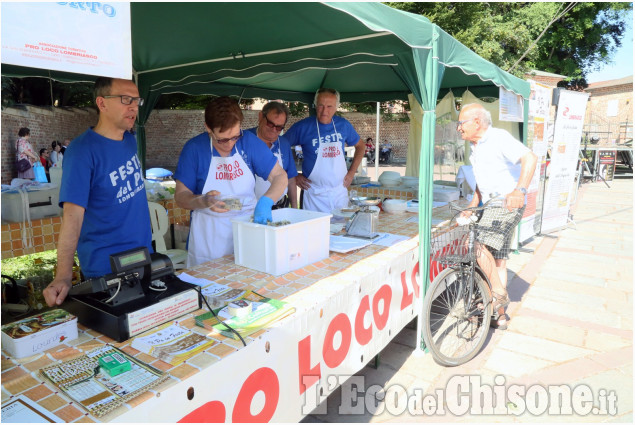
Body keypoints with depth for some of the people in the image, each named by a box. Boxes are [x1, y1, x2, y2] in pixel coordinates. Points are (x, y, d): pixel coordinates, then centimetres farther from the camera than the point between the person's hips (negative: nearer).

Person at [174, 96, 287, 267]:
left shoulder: (249, 141, -3)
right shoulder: (194, 148, -7)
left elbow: (280, 176, -4)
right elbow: (180, 196, -4)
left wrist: (265, 201, -23)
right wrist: (203, 201, -26)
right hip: (209, 237, -1)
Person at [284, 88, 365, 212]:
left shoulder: (343, 125, 4)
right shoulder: (302, 126, -6)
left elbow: (360, 146, 18)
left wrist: (352, 172, 8)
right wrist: (293, 175, -6)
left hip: (340, 192, 4)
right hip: (314, 194, -3)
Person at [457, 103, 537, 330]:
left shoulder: (499, 138, -13)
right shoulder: (476, 146, 15)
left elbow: (529, 158, -27)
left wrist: (519, 190, -38)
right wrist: (472, 207, 14)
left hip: (508, 203, -9)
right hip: (491, 205, 9)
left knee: (477, 244, -25)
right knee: (498, 259, 11)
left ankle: (499, 292, -9)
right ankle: (499, 315, 20)